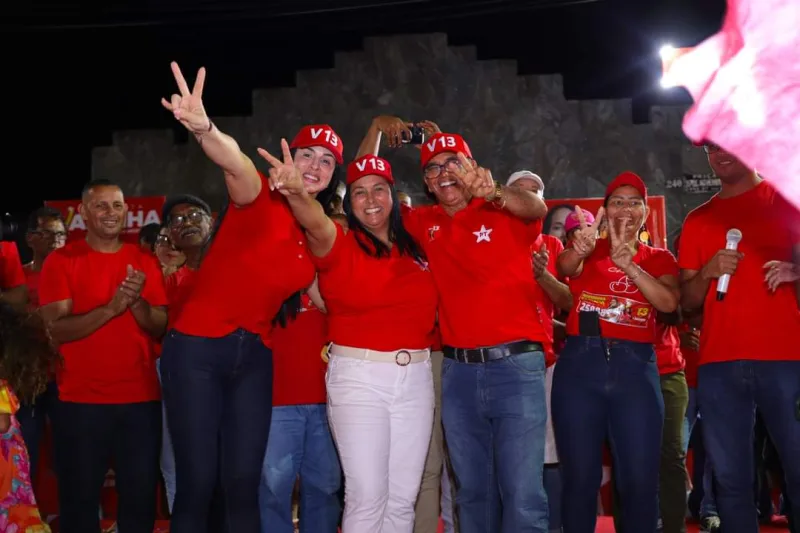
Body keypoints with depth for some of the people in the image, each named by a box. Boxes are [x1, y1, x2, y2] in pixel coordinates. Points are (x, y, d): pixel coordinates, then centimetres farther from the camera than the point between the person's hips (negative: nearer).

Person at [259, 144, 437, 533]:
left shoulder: (413, 249, 10)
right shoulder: (340, 245, -4)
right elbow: (317, 223, -27)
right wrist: (296, 192, -47)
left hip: (415, 376, 5)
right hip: (358, 376, -4)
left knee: (403, 498, 10)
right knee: (366, 496, -6)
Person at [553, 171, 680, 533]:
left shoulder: (659, 259, 12)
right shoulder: (589, 249, 9)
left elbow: (669, 303, -8)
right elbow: (566, 267, -15)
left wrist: (629, 265, -22)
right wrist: (579, 249, -39)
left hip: (635, 366, 1)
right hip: (580, 363, 0)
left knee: (640, 478, -3)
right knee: (579, 475, 3)